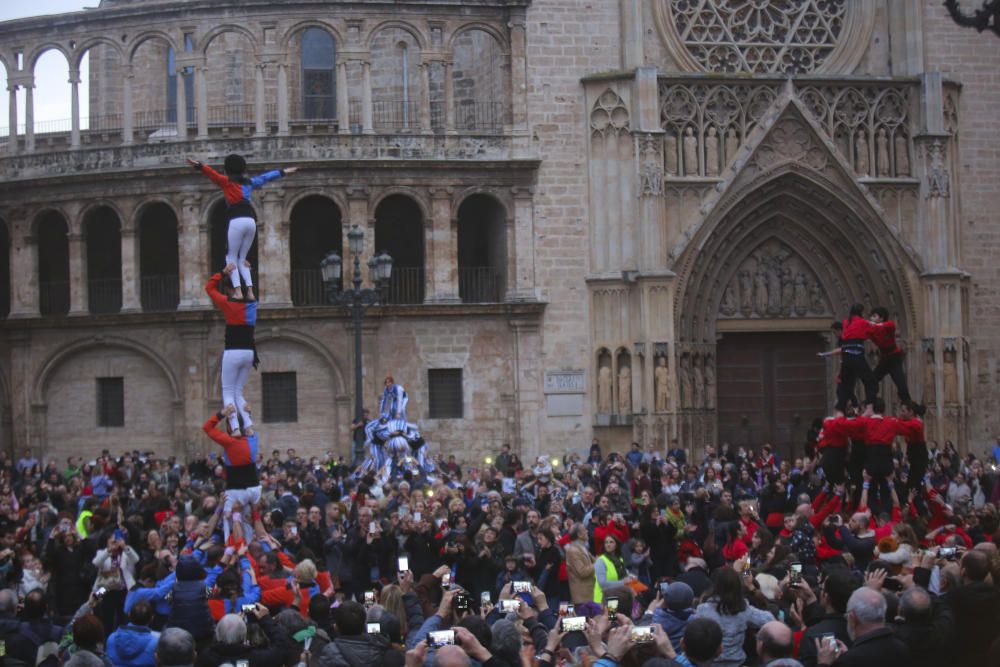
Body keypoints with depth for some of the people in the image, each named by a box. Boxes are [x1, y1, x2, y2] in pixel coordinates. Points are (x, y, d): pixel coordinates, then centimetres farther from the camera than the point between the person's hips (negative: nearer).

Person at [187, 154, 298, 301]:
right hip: (251, 221, 5)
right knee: (242, 259, 14)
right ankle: (249, 291, -3)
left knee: (231, 258, 1)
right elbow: (266, 177, 36)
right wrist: (283, 172, 50)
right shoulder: (249, 182, 22)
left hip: (237, 221, -5)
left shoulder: (227, 181, 6)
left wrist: (199, 166, -24)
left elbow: (212, 173, -11)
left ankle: (237, 291, -18)